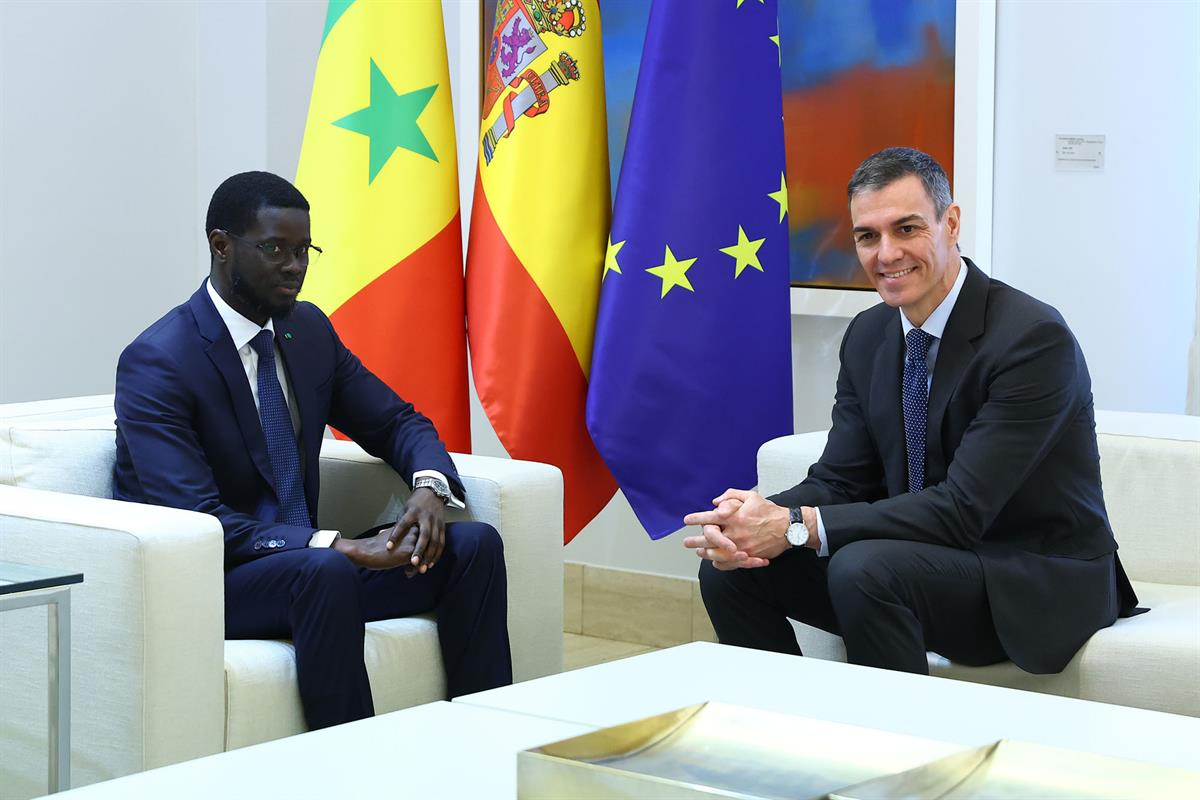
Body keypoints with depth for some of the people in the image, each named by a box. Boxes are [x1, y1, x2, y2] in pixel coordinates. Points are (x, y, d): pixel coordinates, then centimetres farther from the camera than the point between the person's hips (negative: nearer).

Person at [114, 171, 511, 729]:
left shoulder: (309, 331, 7)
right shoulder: (157, 363, -16)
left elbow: (398, 423, 14)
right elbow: (196, 522, -24)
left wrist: (429, 487, -11)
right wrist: (341, 547, -32)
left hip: (304, 563, 8)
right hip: (199, 584, -7)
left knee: (474, 544, -11)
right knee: (325, 571, -38)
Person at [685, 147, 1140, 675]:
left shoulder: (1035, 338, -20)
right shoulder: (868, 335, 4)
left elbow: (963, 510, -25)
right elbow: (840, 479, 4)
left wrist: (796, 526, -28)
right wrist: (756, 519, -19)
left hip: (1039, 584, -7)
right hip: (923, 558, 7)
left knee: (863, 566, -32)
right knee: (731, 566, -6)